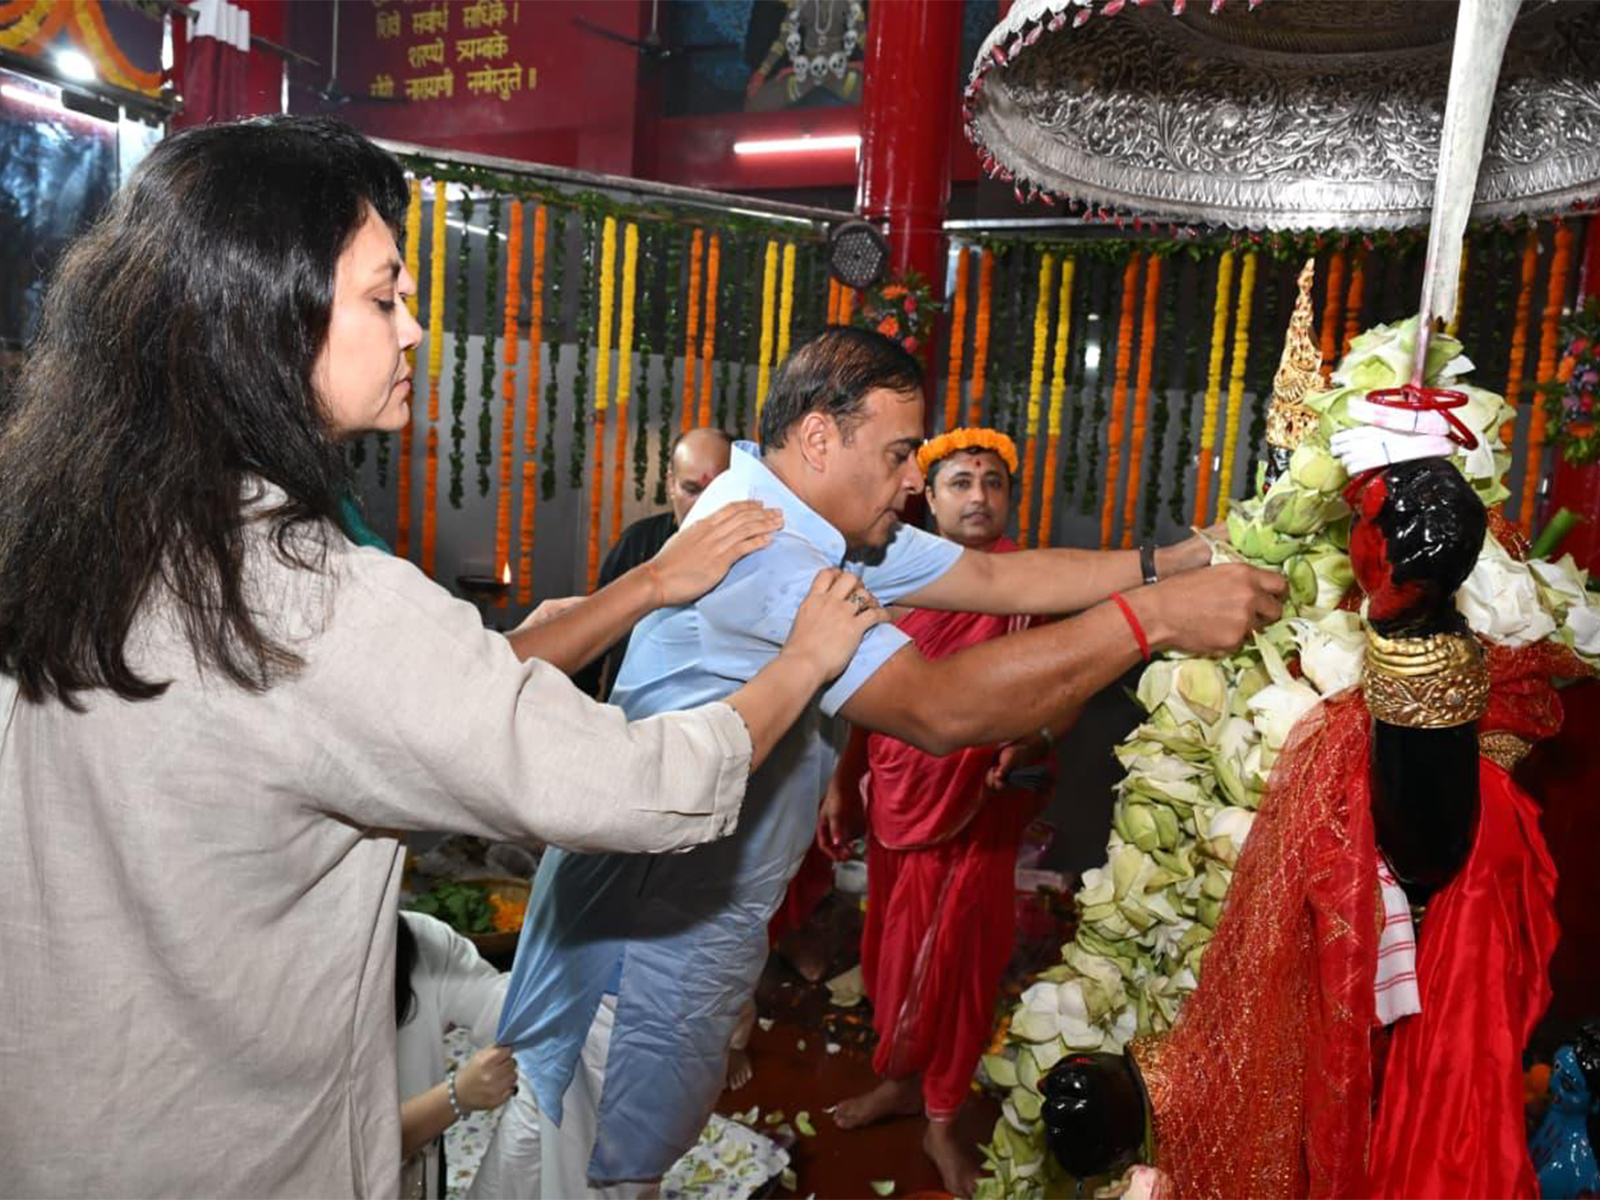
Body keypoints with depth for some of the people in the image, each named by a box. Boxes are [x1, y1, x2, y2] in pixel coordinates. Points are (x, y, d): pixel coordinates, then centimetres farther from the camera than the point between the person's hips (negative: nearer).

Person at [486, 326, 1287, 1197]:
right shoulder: (755, 543, -27)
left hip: (707, 920, 9)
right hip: (649, 931, -9)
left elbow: (998, 579, 3)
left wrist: (1177, 560, -5)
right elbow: (939, 708, -33)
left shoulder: (831, 530, 3)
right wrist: (1153, 617, -31)